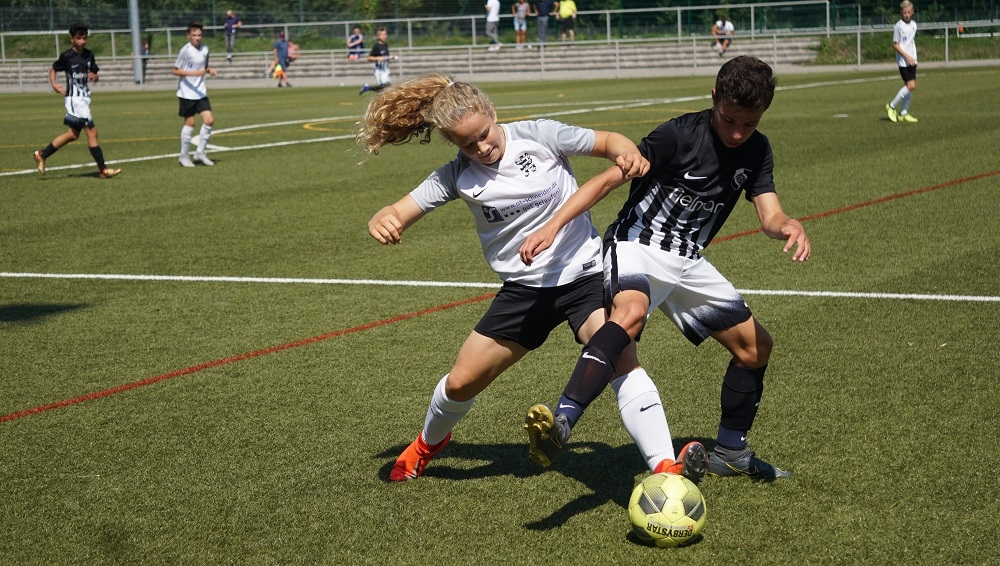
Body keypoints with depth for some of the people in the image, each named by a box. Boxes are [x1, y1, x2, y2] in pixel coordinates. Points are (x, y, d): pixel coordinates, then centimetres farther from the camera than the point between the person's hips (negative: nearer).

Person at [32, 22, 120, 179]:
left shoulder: (88, 55, 6)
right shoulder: (67, 56, -10)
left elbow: (94, 73, 15)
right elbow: (53, 69, 3)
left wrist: (94, 76, -8)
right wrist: (54, 85, -13)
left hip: (84, 98, 8)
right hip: (74, 98, -8)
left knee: (73, 134, 16)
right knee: (92, 131, -11)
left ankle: (42, 155, 26)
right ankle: (103, 169, -7)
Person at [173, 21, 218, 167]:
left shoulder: (204, 49, 6)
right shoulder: (185, 50, -13)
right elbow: (176, 71, -12)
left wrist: (209, 69, -1)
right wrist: (194, 73, -23)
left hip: (201, 92, 6)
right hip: (187, 93, -6)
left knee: (209, 120, -3)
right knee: (190, 123, -2)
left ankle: (200, 153, 10)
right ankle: (183, 156, 12)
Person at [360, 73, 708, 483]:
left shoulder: (539, 136, -11)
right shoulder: (456, 176, -5)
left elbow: (608, 141, -1)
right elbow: (398, 213, -5)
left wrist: (628, 156, -25)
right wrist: (382, 222, -30)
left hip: (585, 275, -3)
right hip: (524, 291, 3)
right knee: (460, 383, 9)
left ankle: (667, 467, -33)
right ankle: (429, 443, 42)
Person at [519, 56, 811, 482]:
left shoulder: (756, 151, 1)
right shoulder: (681, 135, -18)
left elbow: (769, 215, -6)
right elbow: (609, 179, -21)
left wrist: (788, 226, -32)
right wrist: (552, 226, -31)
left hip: (687, 263, 7)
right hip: (638, 247, -7)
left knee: (755, 346, 9)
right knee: (631, 311, -39)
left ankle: (730, 453, 26)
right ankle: (561, 422, -53)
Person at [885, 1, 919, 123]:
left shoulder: (913, 25, 10)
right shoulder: (898, 26, -11)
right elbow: (895, 45, -11)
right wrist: (907, 56, -18)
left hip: (912, 60, 7)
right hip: (903, 61, -7)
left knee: (910, 86, 6)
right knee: (911, 85, -16)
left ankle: (903, 113, 14)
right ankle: (892, 106, -2)